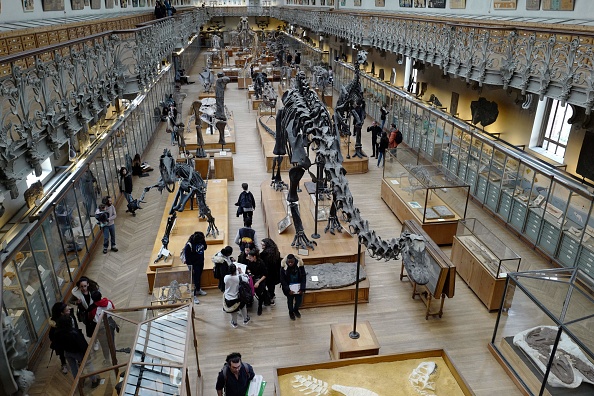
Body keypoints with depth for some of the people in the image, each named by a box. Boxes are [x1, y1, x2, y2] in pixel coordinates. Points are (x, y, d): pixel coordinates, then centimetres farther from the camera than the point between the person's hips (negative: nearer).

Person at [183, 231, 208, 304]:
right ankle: (194, 296, 12)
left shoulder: (201, 241, -9)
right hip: (194, 265, -7)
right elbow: (188, 258, -22)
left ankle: (198, 290, 45)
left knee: (199, 277, 25)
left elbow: (205, 248, 8)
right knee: (195, 280, 0)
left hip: (201, 263, 7)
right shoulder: (189, 245, -28)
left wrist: (204, 241, -12)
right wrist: (191, 268, -18)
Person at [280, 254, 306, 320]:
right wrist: (288, 290, -19)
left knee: (299, 299, 2)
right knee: (290, 299, 3)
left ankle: (296, 310, 35)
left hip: (298, 286, 1)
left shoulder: (300, 265, -18)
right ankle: (291, 312, 35)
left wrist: (302, 289, -16)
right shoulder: (284, 267, -20)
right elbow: (282, 280, -13)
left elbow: (303, 277, -10)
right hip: (289, 287, -1)